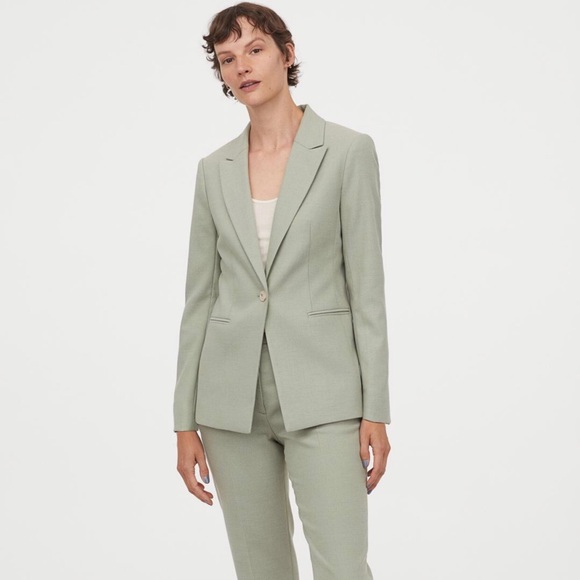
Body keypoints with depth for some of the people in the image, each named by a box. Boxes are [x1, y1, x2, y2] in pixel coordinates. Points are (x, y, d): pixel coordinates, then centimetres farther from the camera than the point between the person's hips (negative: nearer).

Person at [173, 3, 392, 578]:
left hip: (320, 393, -3)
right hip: (233, 396, 4)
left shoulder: (348, 150, -2)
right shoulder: (214, 169, 9)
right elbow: (199, 296, 10)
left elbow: (366, 285, -4)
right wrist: (185, 421, 7)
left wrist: (376, 410, -8)